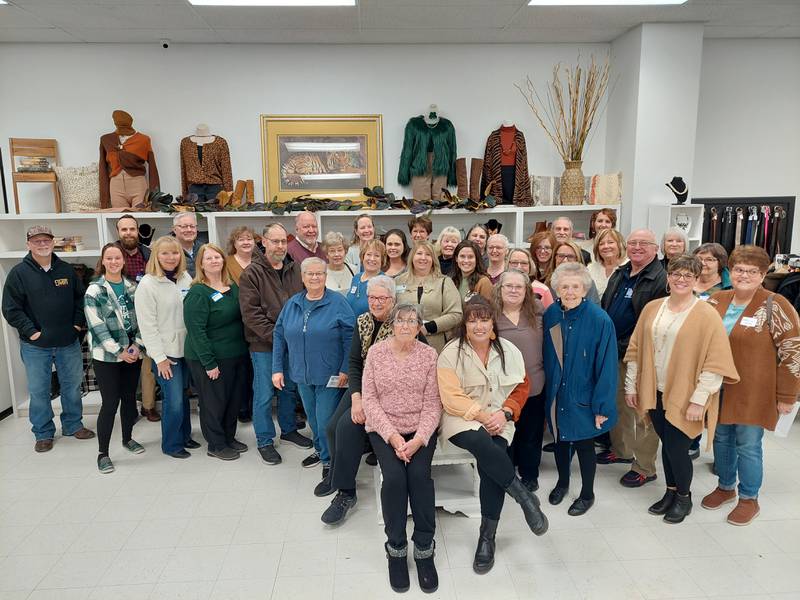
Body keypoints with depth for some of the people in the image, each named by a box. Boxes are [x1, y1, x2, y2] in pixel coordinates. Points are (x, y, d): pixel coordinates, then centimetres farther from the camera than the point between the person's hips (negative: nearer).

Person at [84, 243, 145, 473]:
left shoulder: (132, 287, 6)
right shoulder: (94, 290, -7)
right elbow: (97, 326, -12)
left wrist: (137, 345, -7)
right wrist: (119, 351, -15)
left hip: (133, 353, 4)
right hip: (106, 356, -4)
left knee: (129, 398, 15)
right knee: (110, 403, -3)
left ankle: (128, 438, 34)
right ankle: (102, 453, 9)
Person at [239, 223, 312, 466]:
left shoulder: (295, 269, 5)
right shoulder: (252, 273, -9)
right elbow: (251, 313, -14)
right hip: (263, 345, -5)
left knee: (289, 389, 18)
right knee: (264, 394, 3)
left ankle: (288, 430, 36)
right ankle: (265, 441, 19)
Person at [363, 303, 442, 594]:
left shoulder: (429, 354, -2)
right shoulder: (376, 352, -1)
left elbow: (432, 403, -3)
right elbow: (369, 399, -3)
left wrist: (419, 439, -17)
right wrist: (392, 435, -14)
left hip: (421, 429, 0)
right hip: (384, 429, 0)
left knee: (419, 474, -24)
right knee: (394, 477, -23)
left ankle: (424, 548, -4)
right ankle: (396, 548, -2)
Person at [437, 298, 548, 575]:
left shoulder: (508, 350, 5)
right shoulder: (451, 353, -6)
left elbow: (522, 387, 10)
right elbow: (452, 399, -10)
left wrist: (504, 412, -7)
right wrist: (482, 415, -19)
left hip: (498, 420, 2)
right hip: (463, 419, -2)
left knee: (489, 462, -27)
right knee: (481, 443, -36)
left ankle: (487, 536, -13)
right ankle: (524, 495, -18)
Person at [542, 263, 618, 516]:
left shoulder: (600, 320, -20)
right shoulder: (550, 315, -6)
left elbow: (607, 366, -17)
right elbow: (546, 356, 4)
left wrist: (602, 406, -16)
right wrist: (548, 387, 5)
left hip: (583, 397, -4)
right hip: (556, 395, 4)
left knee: (583, 443, 12)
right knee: (560, 438, 20)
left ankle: (587, 494, 35)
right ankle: (562, 482, 45)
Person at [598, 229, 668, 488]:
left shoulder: (661, 279, -13)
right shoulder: (619, 275, 12)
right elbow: (604, 309, 19)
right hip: (613, 354, 8)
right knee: (617, 404, 20)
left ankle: (645, 468, 17)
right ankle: (620, 450, 39)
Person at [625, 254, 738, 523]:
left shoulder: (707, 315, -10)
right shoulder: (652, 308, 4)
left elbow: (715, 362, -13)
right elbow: (636, 349, 8)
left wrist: (699, 399, -15)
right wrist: (631, 385, 6)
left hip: (684, 397, -4)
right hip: (655, 392, 4)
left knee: (676, 448, 2)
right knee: (667, 444, 15)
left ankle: (684, 496, 28)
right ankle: (670, 492, 35)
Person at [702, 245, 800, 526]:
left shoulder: (774, 306, -13)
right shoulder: (716, 301, 3)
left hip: (753, 393, -5)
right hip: (718, 389, 5)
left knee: (748, 445, 6)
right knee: (721, 439, 17)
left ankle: (749, 499, 26)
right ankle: (725, 487, 37)